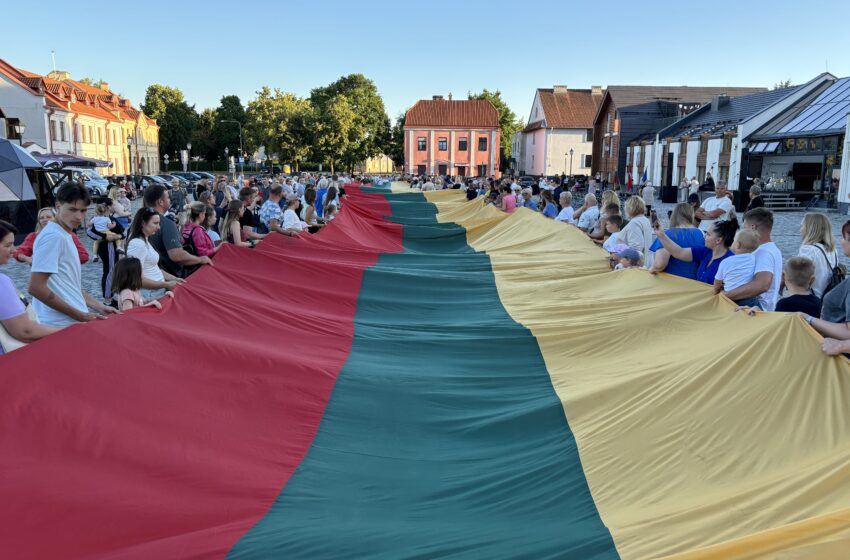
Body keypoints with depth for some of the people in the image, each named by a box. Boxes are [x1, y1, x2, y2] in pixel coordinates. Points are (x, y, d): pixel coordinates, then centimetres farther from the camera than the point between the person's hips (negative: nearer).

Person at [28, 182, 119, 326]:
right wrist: (80, 316, -17)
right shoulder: (53, 236, -14)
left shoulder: (63, 235, 13)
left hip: (72, 320, 8)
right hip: (61, 325, -8)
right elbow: (36, 287, -20)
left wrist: (99, 306, 11)